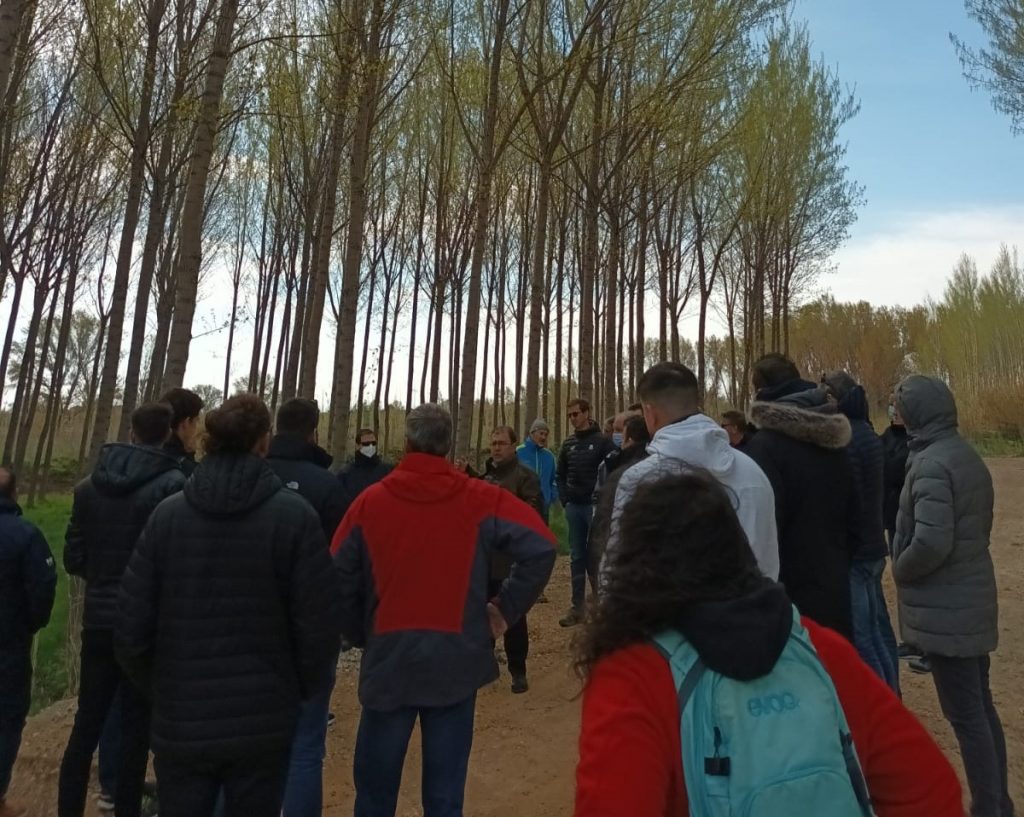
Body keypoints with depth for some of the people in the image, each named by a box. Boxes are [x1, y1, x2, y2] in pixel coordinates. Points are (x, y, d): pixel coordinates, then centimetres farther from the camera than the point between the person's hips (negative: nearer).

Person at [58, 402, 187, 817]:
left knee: (87, 723, 16)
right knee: (137, 725, 9)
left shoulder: (89, 486, 3)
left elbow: (73, 558, 7)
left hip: (98, 620, 5)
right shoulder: (172, 485, -17)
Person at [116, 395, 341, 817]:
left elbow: (132, 626, -6)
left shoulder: (167, 513, -7)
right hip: (262, 724, -1)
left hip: (180, 721, 2)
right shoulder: (295, 515, -14)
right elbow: (319, 626, -15)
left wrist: (159, 686, 13)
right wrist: (303, 690, 5)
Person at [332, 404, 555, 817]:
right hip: (456, 660, 0)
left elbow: (339, 579, -2)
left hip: (388, 658, 1)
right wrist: (505, 610, -3)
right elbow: (540, 546, -13)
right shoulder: (478, 498, -6)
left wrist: (361, 635, 12)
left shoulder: (369, 501, -4)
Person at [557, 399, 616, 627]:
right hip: (573, 507, 5)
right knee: (577, 557, 8)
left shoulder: (603, 441, -5)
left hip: (595, 506, -5)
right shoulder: (568, 443, 11)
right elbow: (561, 475, 17)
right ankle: (577, 606, 14)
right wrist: (564, 500, 7)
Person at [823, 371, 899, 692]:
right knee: (879, 629, 19)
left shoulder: (842, 440, -19)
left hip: (853, 550, -10)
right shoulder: (868, 435, 11)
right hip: (872, 546, 10)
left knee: (861, 637, -2)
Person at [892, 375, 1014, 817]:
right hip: (973, 601, 9)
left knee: (965, 714, 2)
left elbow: (931, 542, -27)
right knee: (981, 706, 18)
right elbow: (976, 528, 16)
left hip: (944, 609, -9)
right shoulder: (970, 457, 9)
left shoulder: (931, 463, -21)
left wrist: (899, 569, -10)